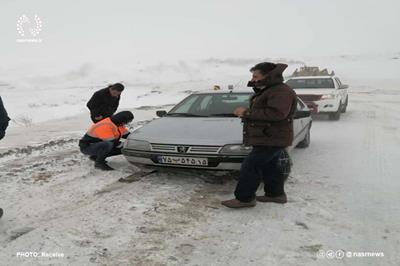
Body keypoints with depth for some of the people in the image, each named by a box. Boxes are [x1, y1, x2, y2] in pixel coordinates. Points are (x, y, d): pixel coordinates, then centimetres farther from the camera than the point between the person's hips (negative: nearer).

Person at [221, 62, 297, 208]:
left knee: (250, 167, -9)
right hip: (269, 138, 11)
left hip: (271, 140, -11)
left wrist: (247, 113, -25)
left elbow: (276, 113, -31)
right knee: (270, 167, 19)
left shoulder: (281, 92, -18)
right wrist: (246, 113, 5)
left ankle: (244, 198, -2)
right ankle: (276, 194, 30)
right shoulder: (267, 91, 18)